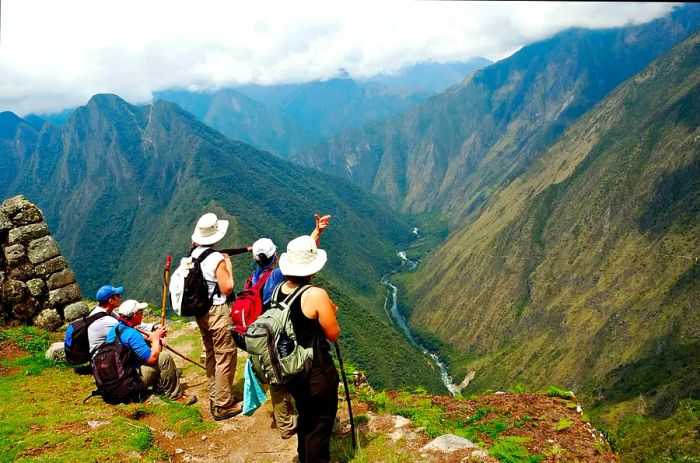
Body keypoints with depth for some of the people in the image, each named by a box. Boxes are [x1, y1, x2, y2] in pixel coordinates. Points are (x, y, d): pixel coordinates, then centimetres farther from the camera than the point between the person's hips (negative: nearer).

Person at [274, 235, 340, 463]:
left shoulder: (279, 290, -5)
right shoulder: (316, 295, -24)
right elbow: (334, 334, -15)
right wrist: (331, 312, 2)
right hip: (317, 373, -7)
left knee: (305, 417, 28)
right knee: (320, 425, 12)